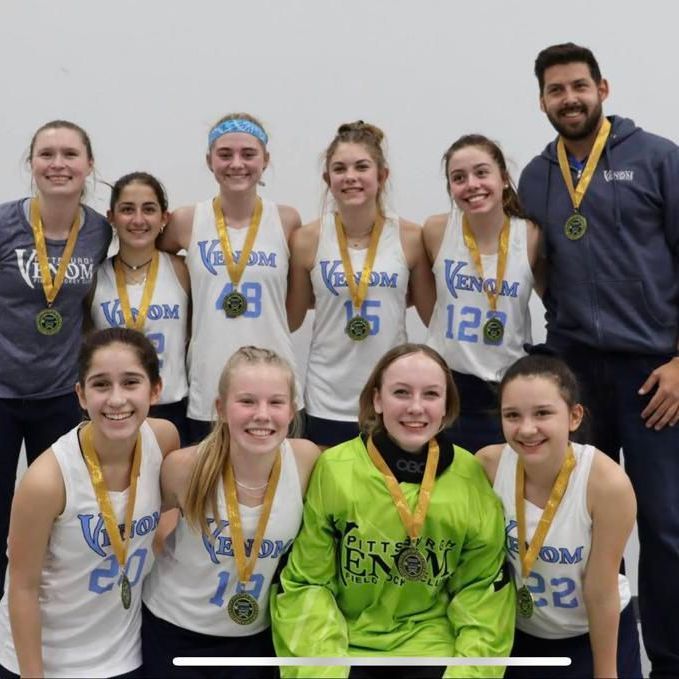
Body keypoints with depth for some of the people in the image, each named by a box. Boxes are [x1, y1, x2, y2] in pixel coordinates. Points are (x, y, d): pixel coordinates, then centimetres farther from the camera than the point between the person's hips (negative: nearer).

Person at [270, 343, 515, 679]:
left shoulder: (471, 477, -6)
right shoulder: (332, 470, -12)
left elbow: (482, 586, 2)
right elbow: (307, 583, -6)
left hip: (430, 641, 1)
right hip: (346, 642, -1)